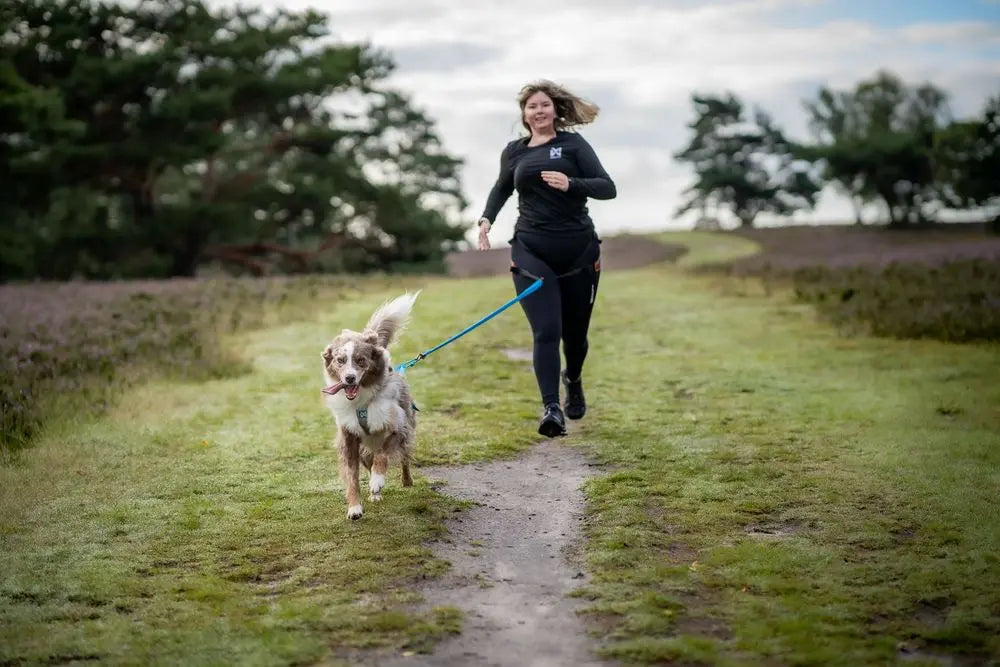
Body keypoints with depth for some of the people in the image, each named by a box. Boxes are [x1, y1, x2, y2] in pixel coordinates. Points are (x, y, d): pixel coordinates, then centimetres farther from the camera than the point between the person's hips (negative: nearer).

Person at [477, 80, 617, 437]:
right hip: (531, 251, 1)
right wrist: (486, 219, 11)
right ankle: (551, 408, -16)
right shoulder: (514, 151, 9)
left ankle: (573, 380, 43)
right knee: (546, 331, -14)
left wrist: (571, 184, -24)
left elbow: (608, 188, -7)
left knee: (575, 331, 13)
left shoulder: (572, 143, 0)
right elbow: (502, 188, 28)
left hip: (578, 250, -1)